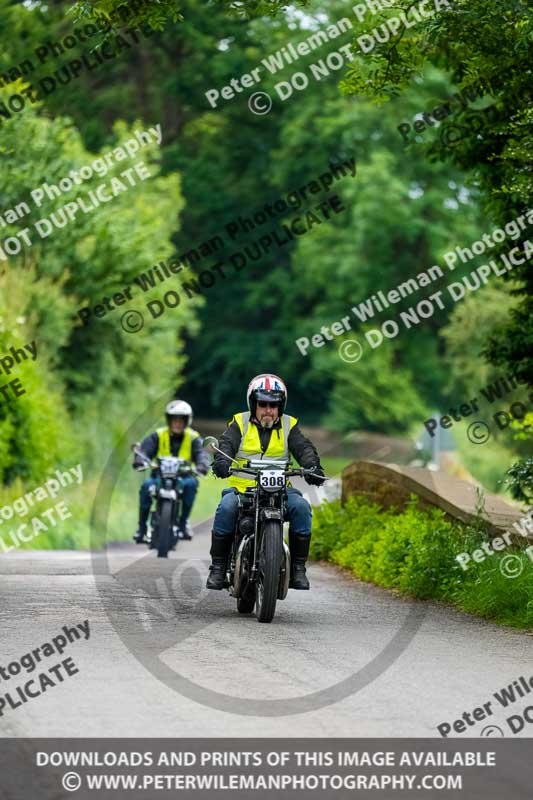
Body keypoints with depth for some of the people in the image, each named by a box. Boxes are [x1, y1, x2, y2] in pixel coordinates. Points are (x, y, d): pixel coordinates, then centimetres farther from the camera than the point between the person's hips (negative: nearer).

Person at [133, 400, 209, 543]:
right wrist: (139, 460, -31)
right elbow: (145, 449, -8)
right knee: (146, 486, -30)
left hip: (182, 477, 0)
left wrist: (202, 465, -33)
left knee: (191, 483, -34)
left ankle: (183, 522, -20)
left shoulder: (193, 437, 7)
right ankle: (142, 526, -19)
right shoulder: (158, 436, 6)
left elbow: (201, 453, -9)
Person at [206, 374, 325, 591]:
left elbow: (304, 448, 0)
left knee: (301, 506, -27)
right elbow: (226, 444, -7)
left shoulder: (289, 426, 12)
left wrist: (312, 466, -23)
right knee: (226, 508, -32)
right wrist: (221, 461, -31)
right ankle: (218, 567, -21)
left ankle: (298, 567, -17)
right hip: (242, 487, -1)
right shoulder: (240, 423, 8)